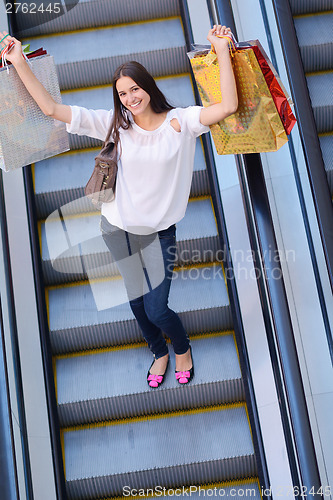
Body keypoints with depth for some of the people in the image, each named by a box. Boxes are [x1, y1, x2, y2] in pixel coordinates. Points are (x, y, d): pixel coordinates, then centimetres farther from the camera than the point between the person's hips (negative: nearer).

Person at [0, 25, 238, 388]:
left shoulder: (181, 121, -9)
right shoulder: (116, 124, -5)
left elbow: (228, 106, -24)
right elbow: (51, 108, -8)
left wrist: (222, 50, -26)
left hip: (160, 233, -2)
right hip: (119, 229, 3)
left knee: (157, 310, -1)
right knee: (137, 304, 15)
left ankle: (182, 349, 35)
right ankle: (159, 353, 46)